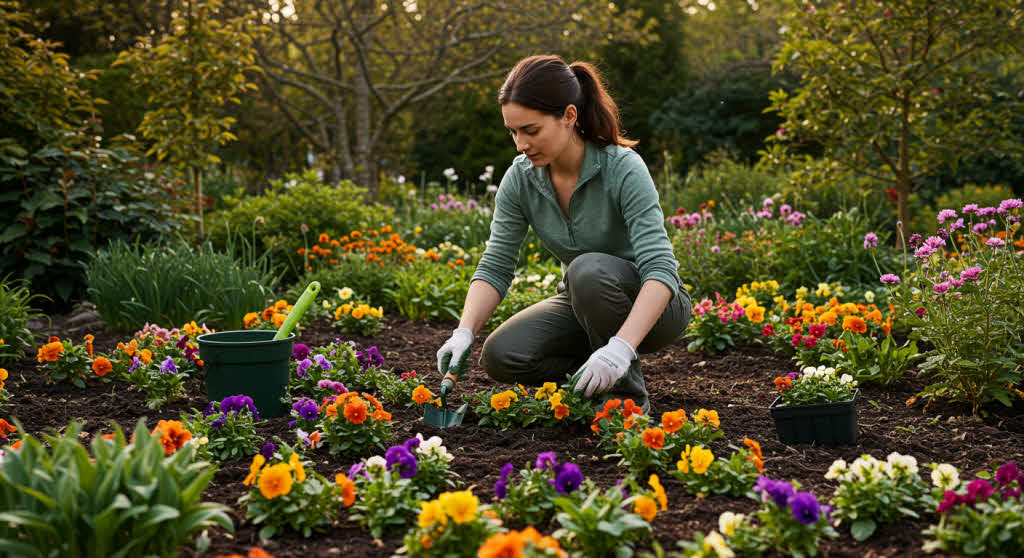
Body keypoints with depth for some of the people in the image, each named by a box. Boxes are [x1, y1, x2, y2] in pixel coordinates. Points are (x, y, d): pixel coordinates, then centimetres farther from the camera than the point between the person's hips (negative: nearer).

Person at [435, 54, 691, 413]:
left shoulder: (623, 169, -27)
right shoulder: (521, 178, -11)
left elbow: (659, 269, -35)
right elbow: (495, 266, -11)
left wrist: (621, 347, -49)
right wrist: (464, 333, -29)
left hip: (653, 307, -5)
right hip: (582, 305, 5)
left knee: (589, 269, -36)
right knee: (500, 356, -21)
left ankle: (628, 392, -16)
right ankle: (597, 378, 3)